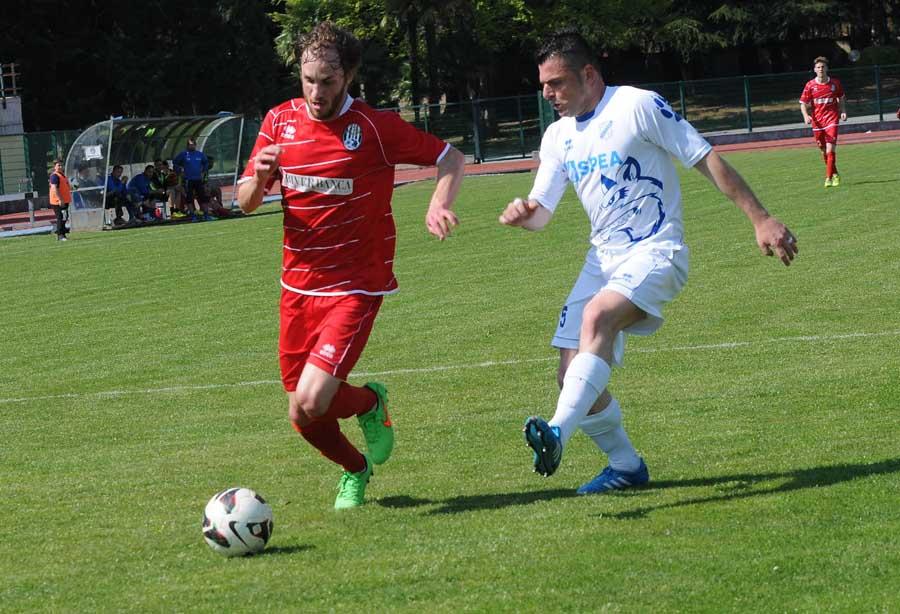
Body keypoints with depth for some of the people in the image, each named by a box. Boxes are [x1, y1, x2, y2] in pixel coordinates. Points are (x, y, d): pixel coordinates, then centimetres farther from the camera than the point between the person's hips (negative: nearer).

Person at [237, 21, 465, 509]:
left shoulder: (376, 127, -10)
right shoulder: (280, 122, 2)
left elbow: (450, 159, -1)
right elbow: (246, 203, 5)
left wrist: (440, 203, -20)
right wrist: (259, 178, -17)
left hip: (355, 286, -5)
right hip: (298, 286, 5)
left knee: (309, 404, -19)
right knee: (303, 418, 8)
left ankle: (370, 401, 15)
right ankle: (355, 468, 39)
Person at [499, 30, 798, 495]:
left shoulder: (638, 106, -9)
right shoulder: (559, 136, 11)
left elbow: (707, 160, -7)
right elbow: (542, 211, 11)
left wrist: (760, 219, -10)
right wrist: (524, 213, -14)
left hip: (655, 252, -7)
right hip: (603, 259, 7)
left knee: (597, 315, -35)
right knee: (572, 376, -1)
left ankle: (559, 434, -47)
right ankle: (625, 466, 20)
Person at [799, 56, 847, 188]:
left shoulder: (835, 83, 2)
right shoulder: (810, 85, -1)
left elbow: (841, 99, 17)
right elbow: (803, 103, 2)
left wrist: (843, 111, 0)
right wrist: (806, 115, -17)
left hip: (832, 120, -2)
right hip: (817, 122, 2)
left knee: (830, 149, -16)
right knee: (824, 152, 10)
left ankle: (829, 178, -15)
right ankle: (835, 174, 30)